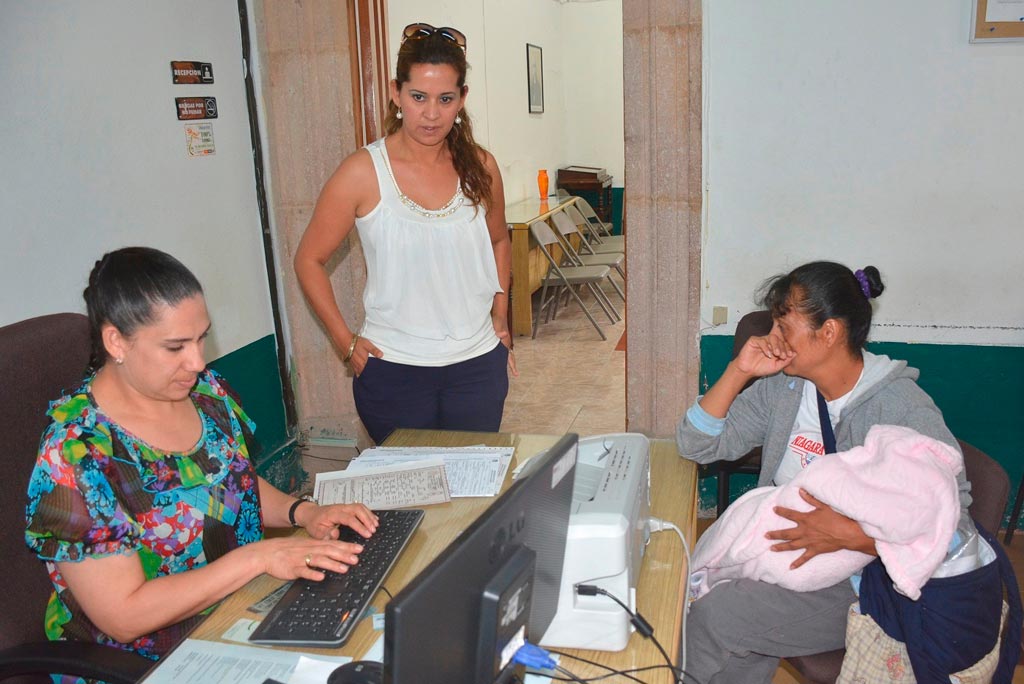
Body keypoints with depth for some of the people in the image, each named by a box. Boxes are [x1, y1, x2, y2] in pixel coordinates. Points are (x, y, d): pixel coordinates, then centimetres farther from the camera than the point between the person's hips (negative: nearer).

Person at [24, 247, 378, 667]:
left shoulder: (205, 389, -2)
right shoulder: (74, 458, -21)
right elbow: (124, 616, -20)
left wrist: (302, 512, -5)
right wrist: (259, 557, -25)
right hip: (145, 659, -6)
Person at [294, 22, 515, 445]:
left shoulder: (479, 167, 0)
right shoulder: (364, 172, -10)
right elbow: (309, 259, -2)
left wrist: (500, 310, 9)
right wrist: (346, 342, -5)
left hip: (478, 365, 3)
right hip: (394, 370, -3)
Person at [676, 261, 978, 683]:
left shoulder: (906, 413, -17)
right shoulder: (782, 386, 2)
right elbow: (697, 446, 2)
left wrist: (849, 534, -32)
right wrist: (738, 372, -9)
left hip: (857, 580, -6)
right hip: (779, 548, 6)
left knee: (710, 620, -18)